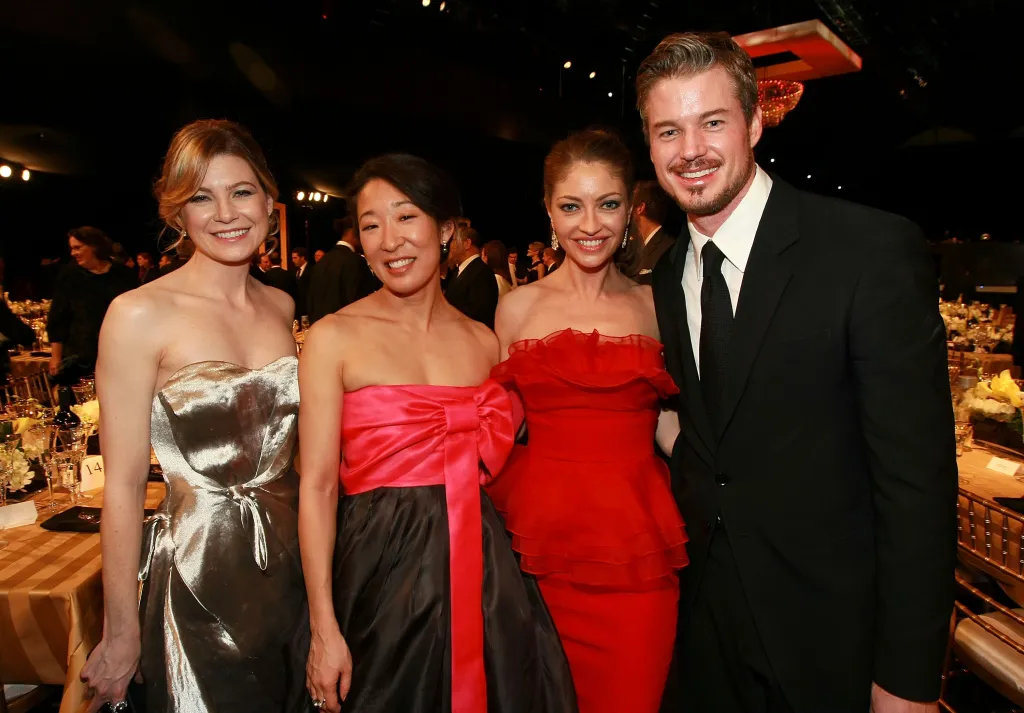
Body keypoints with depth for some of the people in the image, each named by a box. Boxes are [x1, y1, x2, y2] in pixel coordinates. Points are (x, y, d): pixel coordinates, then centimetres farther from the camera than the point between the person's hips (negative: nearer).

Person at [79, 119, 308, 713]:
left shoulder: (281, 305, 4)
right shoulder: (140, 315, -13)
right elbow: (124, 484, -11)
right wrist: (121, 633, -7)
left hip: (294, 568, 5)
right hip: (199, 579, -5)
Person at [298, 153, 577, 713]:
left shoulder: (484, 341, 6)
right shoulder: (335, 337, -5)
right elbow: (316, 486, -8)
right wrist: (324, 629, -10)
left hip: (483, 573, 4)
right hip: (382, 576, -3)